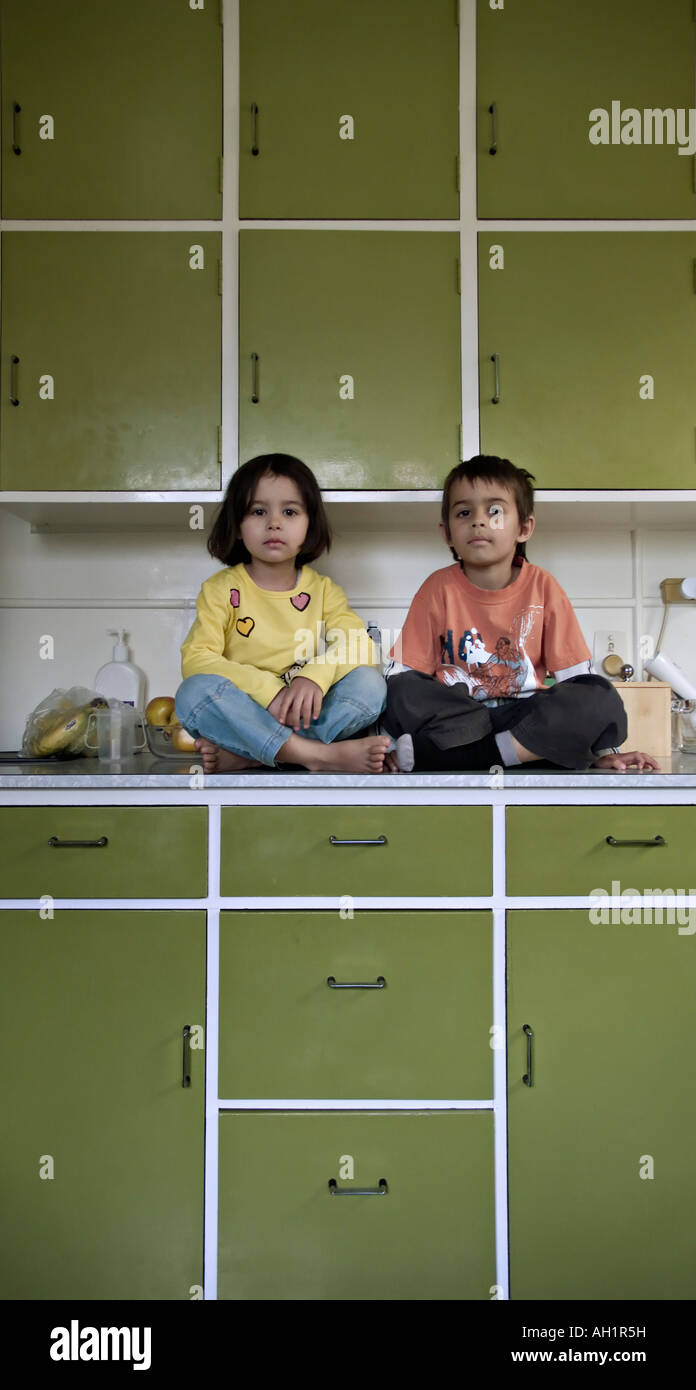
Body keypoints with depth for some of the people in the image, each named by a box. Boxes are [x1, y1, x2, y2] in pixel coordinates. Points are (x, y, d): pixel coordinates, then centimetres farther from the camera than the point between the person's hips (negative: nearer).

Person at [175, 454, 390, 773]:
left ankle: (243, 755, -30)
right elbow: (196, 658, -12)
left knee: (369, 683, -22)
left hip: (305, 715, 2)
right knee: (194, 691, -31)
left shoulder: (323, 589, 9)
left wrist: (314, 676, -29)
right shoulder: (221, 589, 2)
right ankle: (318, 754, -34)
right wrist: (268, 690, -25)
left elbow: (360, 645, -7)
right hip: (246, 714, -2)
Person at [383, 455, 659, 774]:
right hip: (452, 716, -2)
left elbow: (578, 677, 2)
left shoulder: (542, 587, 1)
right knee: (402, 690, -29)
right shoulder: (438, 588, -1)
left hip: (527, 713, 2)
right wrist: (392, 745, -19)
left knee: (604, 700, -25)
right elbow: (402, 677, -4)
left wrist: (603, 750, -8)